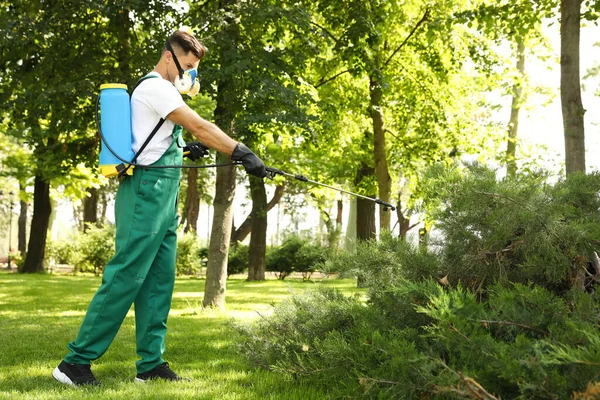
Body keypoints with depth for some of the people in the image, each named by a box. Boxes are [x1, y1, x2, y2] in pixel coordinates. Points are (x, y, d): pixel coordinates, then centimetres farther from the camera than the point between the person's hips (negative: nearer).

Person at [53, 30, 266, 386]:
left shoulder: (162, 90, 21)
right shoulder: (154, 87, -9)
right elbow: (199, 126, -19)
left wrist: (182, 149, 11)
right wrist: (243, 154, -22)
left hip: (164, 196, 10)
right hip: (148, 191, -10)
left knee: (159, 280, 7)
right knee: (125, 277, -10)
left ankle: (150, 364, 10)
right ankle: (76, 361, -6)